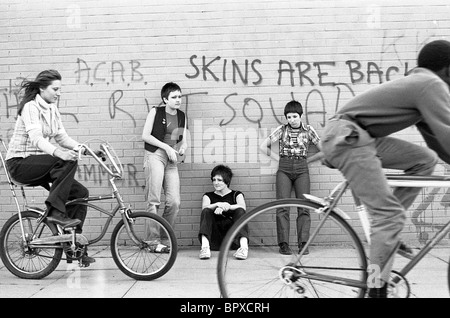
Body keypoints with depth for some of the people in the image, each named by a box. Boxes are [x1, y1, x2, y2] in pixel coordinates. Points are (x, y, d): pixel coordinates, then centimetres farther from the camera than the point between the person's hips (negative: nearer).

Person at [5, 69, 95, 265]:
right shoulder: (30, 107, -14)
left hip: (36, 164, 8)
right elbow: (36, 138, -29)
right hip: (19, 163, -8)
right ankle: (55, 211, -26)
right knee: (68, 161, -31)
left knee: (80, 192, -4)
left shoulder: (52, 110, 11)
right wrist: (58, 152, -47)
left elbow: (62, 137, 7)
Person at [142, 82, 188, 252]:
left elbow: (183, 139, 19)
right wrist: (166, 147, -11)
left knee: (174, 202, -3)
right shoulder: (156, 112, -1)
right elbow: (145, 135, -6)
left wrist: (183, 146, -4)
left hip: (172, 160, 5)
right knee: (153, 200, -6)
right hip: (155, 156, -5)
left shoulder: (182, 116, 14)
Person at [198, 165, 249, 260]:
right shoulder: (208, 196, 20)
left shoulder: (237, 195, 16)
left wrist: (224, 207, -25)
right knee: (206, 212, -19)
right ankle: (205, 246, -41)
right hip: (215, 240, 1)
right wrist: (218, 205, -26)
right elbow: (204, 208, -5)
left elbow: (242, 207, -8)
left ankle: (244, 246, -44)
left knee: (240, 211, -22)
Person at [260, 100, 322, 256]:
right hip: (284, 169, 0)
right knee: (282, 207, -9)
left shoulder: (308, 130, 6)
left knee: (303, 207, -8)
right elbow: (263, 146, 7)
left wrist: (306, 159, 7)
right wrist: (278, 158, 3)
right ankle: (284, 244, -9)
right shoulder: (281, 129, 5)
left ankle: (303, 243, -6)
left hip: (302, 169, 0)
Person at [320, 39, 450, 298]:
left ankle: (388, 232, 14)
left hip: (362, 137, 10)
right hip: (347, 137, -10)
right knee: (390, 213, -11)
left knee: (425, 159, 13)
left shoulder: (418, 84, 22)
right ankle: (377, 287, -7)